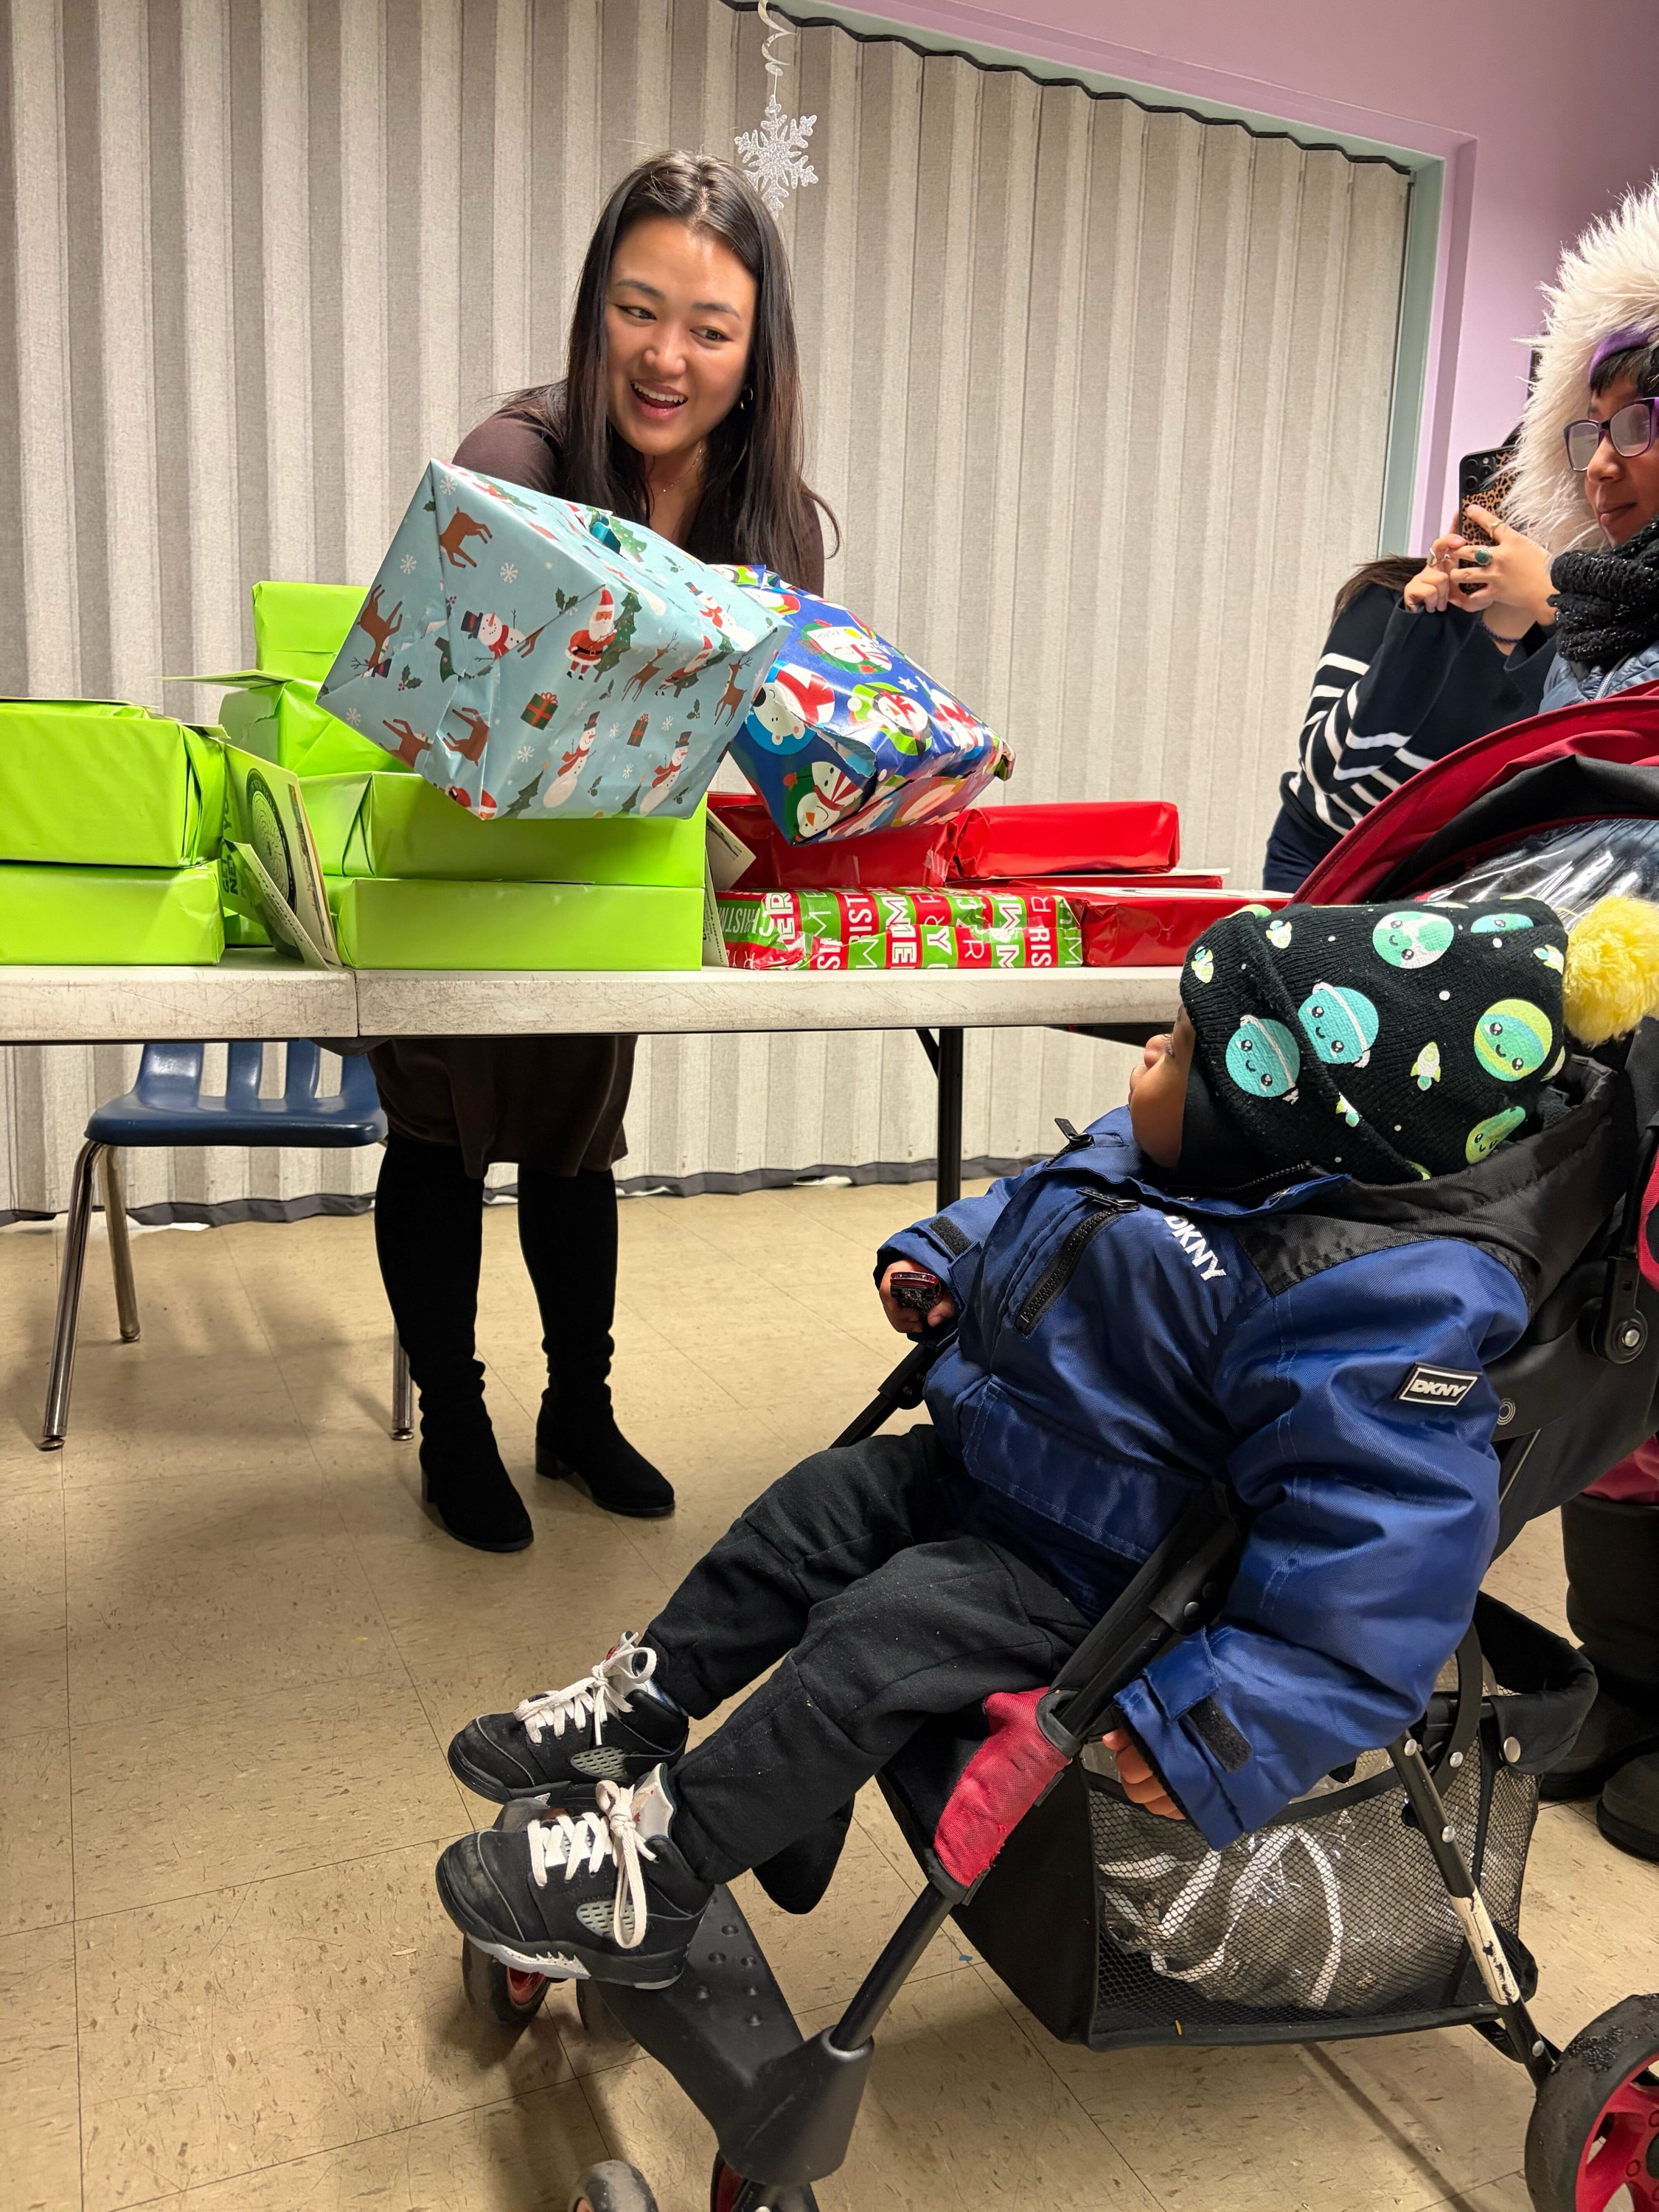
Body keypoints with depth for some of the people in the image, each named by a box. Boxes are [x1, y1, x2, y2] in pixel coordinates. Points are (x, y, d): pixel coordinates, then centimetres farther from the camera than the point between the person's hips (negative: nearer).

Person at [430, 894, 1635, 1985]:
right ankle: (638, 1709, 26)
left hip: (1089, 1569, -9)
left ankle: (654, 1877, 0)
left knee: (873, 1644, -16)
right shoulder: (1149, 1153, -4)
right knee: (816, 1509, 11)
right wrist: (941, 1257, 8)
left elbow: (1375, 1548, -34)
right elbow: (1025, 1210, 19)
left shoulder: (1374, 1302, -33)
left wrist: (1223, 1729, -33)